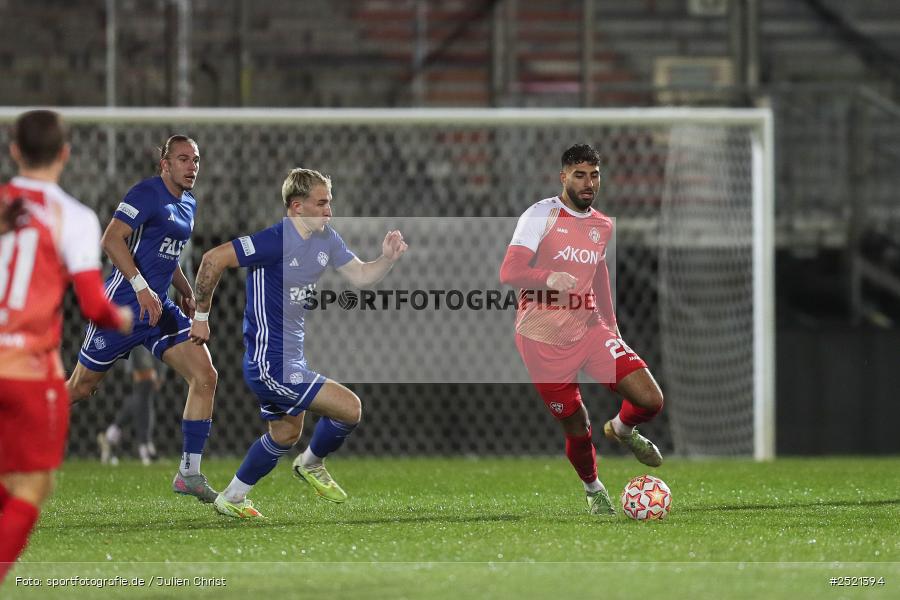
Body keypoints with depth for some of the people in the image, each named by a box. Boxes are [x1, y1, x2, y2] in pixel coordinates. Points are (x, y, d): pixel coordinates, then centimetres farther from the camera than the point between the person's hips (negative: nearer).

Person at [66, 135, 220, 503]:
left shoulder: (188, 204, 14)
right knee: (81, 387, 3)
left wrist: (186, 292, 20)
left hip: (159, 309, 8)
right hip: (122, 306, -8)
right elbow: (112, 240, -22)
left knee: (206, 376, -9)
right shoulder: (148, 193, -13)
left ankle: (189, 473, -7)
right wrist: (141, 287, -28)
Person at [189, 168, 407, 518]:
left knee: (286, 433, 23)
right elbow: (214, 259, -25)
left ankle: (231, 499, 35)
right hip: (270, 361, -10)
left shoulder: (325, 239, 5)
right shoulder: (276, 240, -23)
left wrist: (388, 259, -9)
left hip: (291, 356, 10)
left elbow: (360, 276, 12)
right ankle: (312, 465, 17)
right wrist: (201, 316, -18)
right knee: (350, 408, -10)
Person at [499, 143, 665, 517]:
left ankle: (622, 429, 24)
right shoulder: (541, 216, -11)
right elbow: (509, 272, -20)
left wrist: (611, 327, 21)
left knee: (651, 400, -11)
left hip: (590, 331, 5)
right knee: (577, 430, 0)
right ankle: (593, 490, 31)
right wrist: (550, 277, -37)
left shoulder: (603, 226, 9)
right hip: (543, 342, -5)